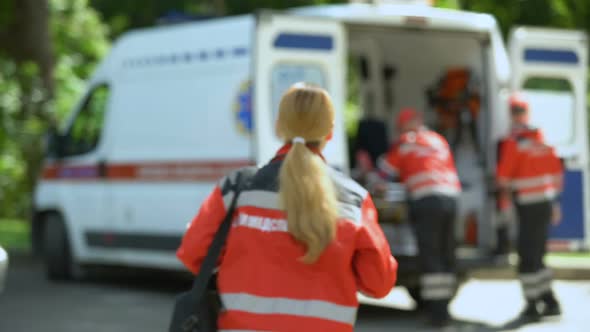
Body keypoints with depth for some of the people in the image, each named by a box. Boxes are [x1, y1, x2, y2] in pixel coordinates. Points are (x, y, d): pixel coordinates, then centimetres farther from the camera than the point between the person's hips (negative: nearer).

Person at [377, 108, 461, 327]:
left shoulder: (406, 142, 4)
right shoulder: (439, 140, 21)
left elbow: (386, 171, 10)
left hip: (426, 200, -6)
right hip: (450, 197, 6)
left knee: (429, 256, -5)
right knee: (446, 255, 12)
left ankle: (437, 310, -11)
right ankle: (443, 308, 13)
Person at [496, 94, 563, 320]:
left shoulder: (513, 142, -13)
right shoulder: (542, 139, 9)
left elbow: (503, 174, -9)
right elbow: (557, 171, 14)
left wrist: (504, 195, 12)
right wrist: (555, 201, 21)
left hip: (528, 205, -7)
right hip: (546, 202, 7)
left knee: (527, 256, -1)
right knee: (536, 255, 15)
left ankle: (532, 305, 2)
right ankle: (549, 301, 14)